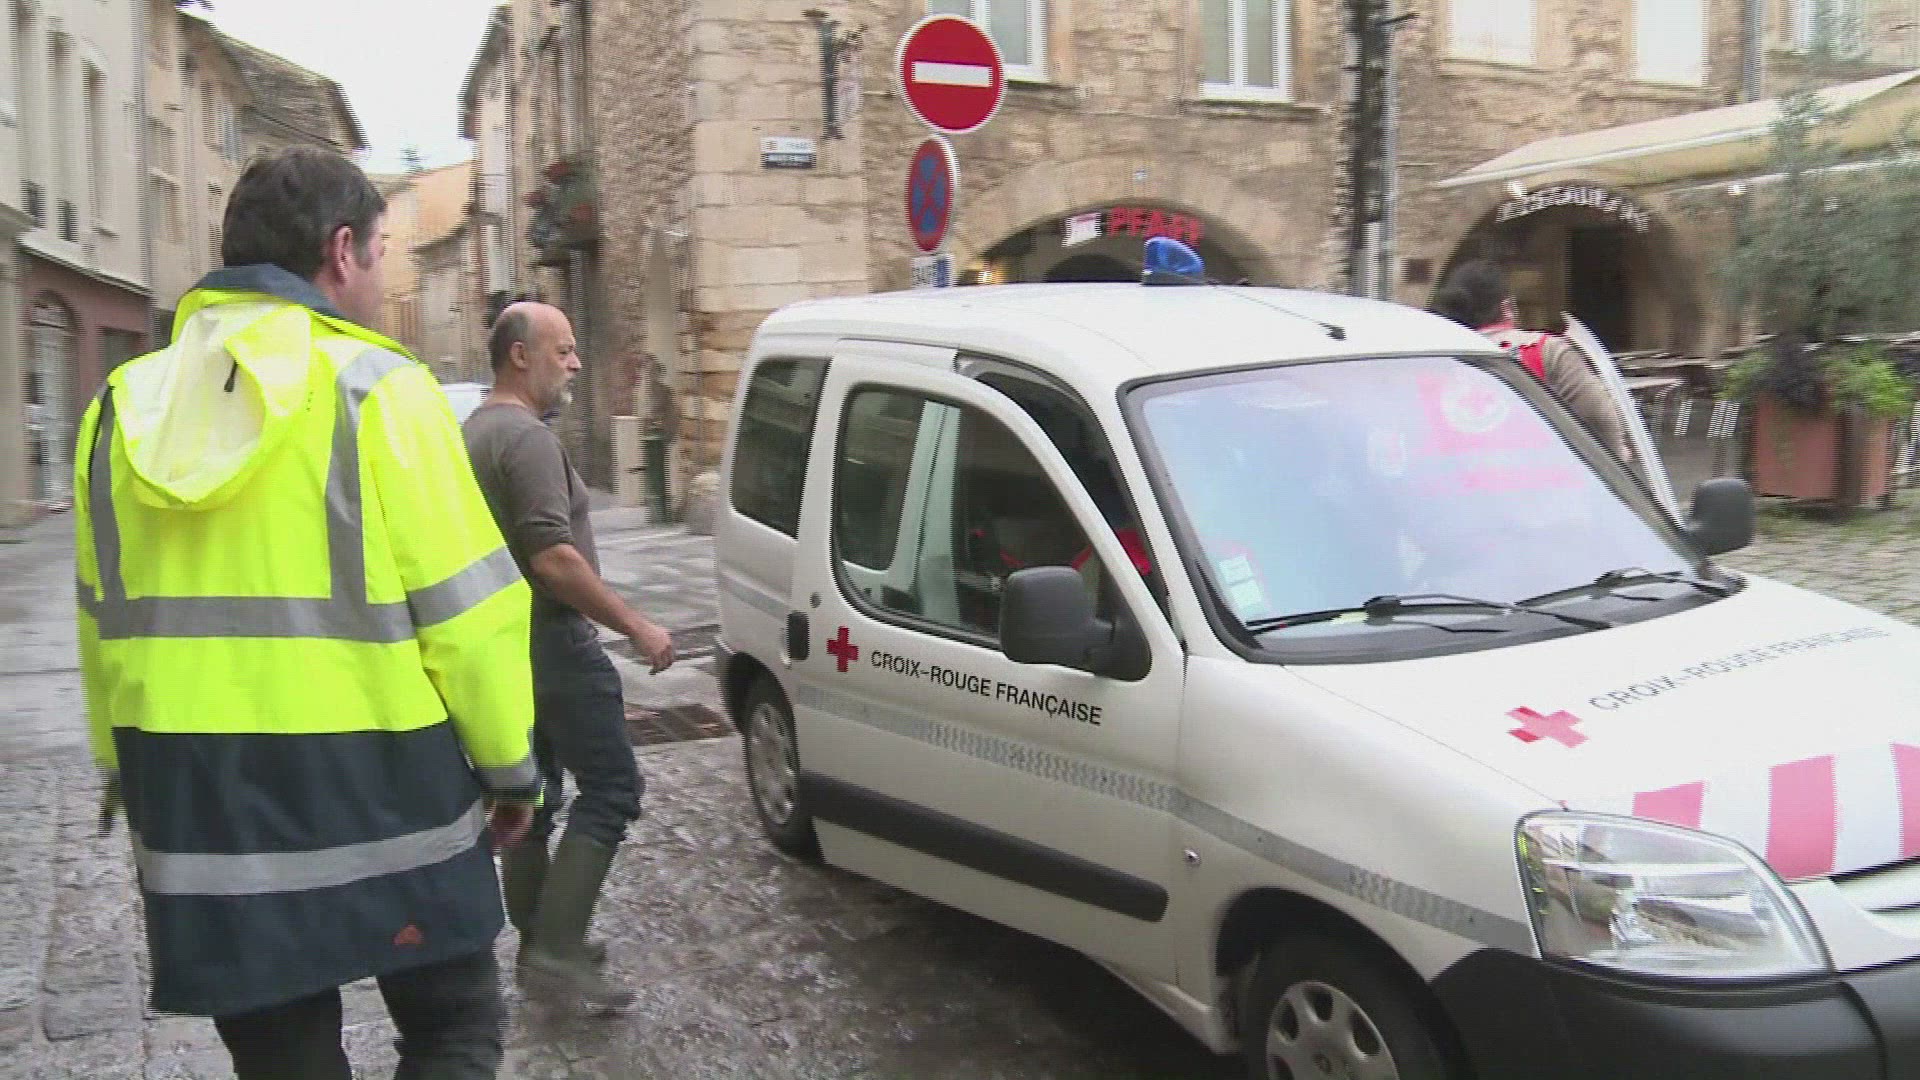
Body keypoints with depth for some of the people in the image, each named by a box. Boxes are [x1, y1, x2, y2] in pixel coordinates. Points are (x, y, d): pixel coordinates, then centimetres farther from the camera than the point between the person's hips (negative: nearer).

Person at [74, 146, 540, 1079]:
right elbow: (465, 609, -12)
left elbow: (103, 622, 13)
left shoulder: (122, 407, 8)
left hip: (192, 796, 6)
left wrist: (127, 775, 24)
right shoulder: (374, 388, -10)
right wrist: (510, 762, 0)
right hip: (373, 788, -5)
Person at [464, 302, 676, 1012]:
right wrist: (635, 626, -21)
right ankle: (556, 948, -9)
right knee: (610, 788, -7)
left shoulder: (471, 433, 15)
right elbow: (553, 559, -25)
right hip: (549, 641, -10)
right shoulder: (527, 438, -17)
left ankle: (537, 943, 23)